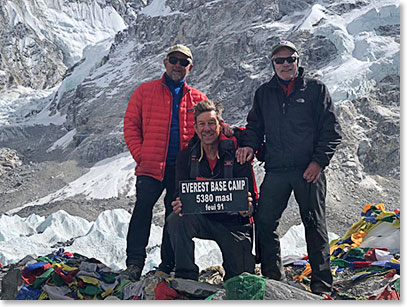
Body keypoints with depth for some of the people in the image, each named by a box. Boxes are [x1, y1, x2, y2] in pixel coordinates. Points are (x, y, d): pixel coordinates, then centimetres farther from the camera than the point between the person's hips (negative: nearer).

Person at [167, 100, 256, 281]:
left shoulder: (236, 152, -9)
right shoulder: (186, 156, -1)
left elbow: (248, 192, -11)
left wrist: (247, 209, -35)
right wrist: (179, 204, -30)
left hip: (233, 222, -1)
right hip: (201, 219, 1)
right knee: (176, 220, -31)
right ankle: (186, 277, -18)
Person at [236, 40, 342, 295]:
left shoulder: (316, 89, 4)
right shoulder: (264, 93, 14)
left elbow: (332, 130, 1)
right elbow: (255, 126, 21)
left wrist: (319, 161, -9)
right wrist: (249, 145, -1)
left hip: (309, 169, -3)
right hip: (276, 170, 3)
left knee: (314, 224, 2)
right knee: (264, 222, 0)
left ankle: (322, 283, 11)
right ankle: (273, 276, 14)